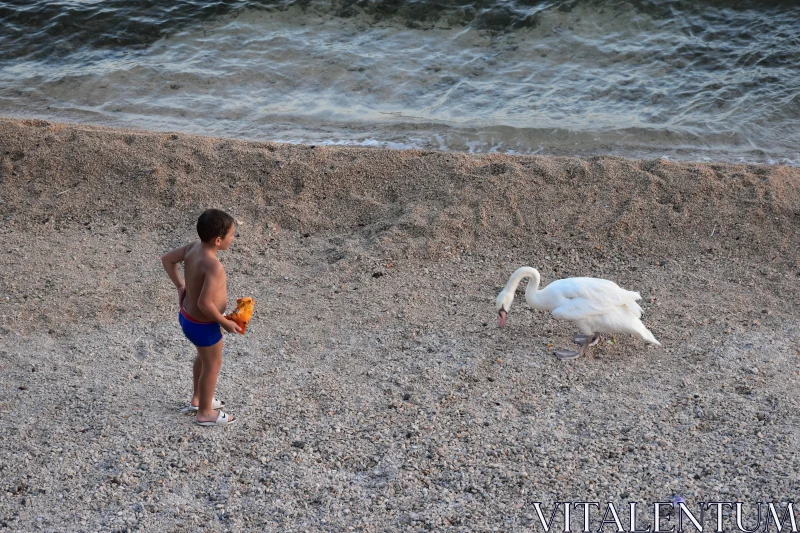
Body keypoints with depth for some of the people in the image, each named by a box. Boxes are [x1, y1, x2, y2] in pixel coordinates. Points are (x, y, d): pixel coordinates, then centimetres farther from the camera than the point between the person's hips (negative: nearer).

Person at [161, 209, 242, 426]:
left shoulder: (194, 246, -10)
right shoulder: (214, 266, -35)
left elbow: (167, 259, 5)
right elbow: (205, 303, -37)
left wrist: (180, 286, 11)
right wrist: (225, 323, -21)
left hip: (188, 317, 9)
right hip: (203, 325, -8)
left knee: (203, 357, 30)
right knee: (213, 365, 15)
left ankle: (198, 398, 50)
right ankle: (205, 413, 34)